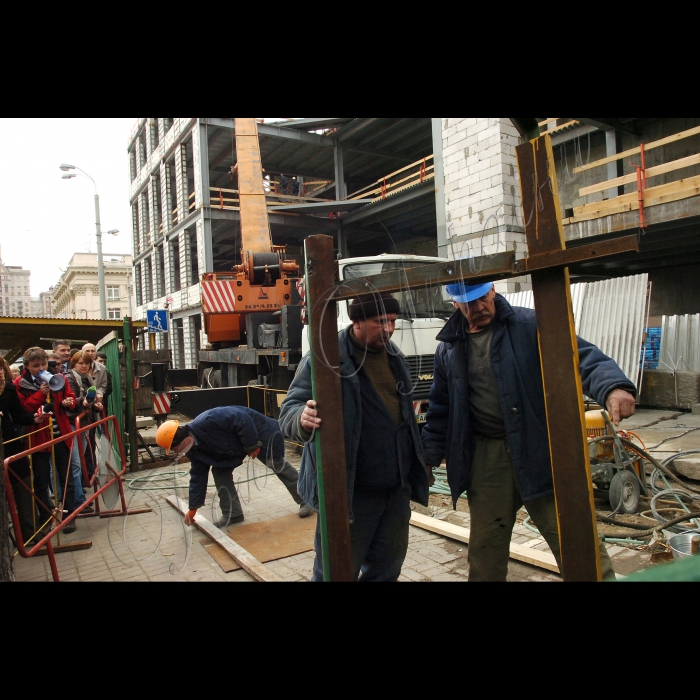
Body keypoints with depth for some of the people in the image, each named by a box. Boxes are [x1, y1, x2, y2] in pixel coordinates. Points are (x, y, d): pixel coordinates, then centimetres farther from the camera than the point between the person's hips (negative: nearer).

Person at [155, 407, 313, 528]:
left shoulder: (208, 421, -37)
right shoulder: (194, 449, -6)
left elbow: (241, 420, -35)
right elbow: (198, 475, 5)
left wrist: (252, 445, -24)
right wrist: (193, 507, 9)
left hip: (260, 432, -8)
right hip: (238, 442, 8)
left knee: (277, 465, -4)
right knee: (220, 471, 1)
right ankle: (232, 514, 11)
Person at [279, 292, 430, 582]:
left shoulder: (394, 355, 9)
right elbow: (289, 411, -17)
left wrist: (419, 464, 21)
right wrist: (304, 419, -41)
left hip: (398, 488, 7)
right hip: (350, 491, -6)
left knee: (386, 568, 20)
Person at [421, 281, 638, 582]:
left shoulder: (530, 325, -4)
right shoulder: (448, 348, 8)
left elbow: (581, 355, -15)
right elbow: (440, 411, 15)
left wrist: (613, 386, -35)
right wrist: (428, 459, 14)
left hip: (539, 450, -3)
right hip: (484, 458, 3)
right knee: (485, 548, 15)